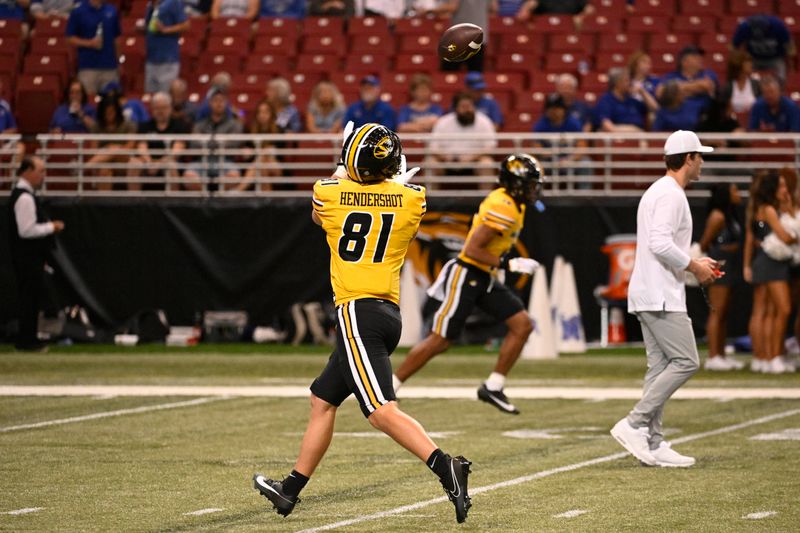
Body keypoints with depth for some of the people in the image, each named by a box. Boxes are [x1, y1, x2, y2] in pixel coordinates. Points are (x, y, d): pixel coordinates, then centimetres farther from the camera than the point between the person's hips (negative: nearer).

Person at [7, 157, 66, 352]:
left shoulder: (25, 194, 15)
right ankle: (26, 340, -3)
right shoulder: (25, 198, -19)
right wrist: (51, 227, -14)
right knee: (29, 297, -6)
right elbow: (26, 230, -24)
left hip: (29, 256, 10)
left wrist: (48, 226, 14)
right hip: (28, 257, -10)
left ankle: (27, 338, 17)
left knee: (30, 298, 13)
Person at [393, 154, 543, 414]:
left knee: (523, 325, 0)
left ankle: (493, 388, 5)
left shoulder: (511, 203, 9)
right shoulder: (503, 208, -22)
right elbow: (473, 249, -25)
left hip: (485, 280, 10)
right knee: (439, 341, -4)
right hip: (466, 276, -10)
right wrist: (510, 264, -23)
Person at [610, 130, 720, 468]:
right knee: (686, 361, -10)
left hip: (648, 296, 10)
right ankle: (634, 424, -12)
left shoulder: (658, 192, 20)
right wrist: (695, 267, -12)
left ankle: (652, 444, 6)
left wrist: (695, 263, 18)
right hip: (661, 296, -10)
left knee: (660, 367, 8)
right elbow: (660, 244, -23)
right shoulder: (670, 195, -13)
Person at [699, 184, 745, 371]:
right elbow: (705, 243, -9)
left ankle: (721, 355, 16)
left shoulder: (730, 215, 14)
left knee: (724, 313, 11)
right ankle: (713, 357, -8)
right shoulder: (718, 217, -14)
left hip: (729, 267, 10)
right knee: (717, 312, -8)